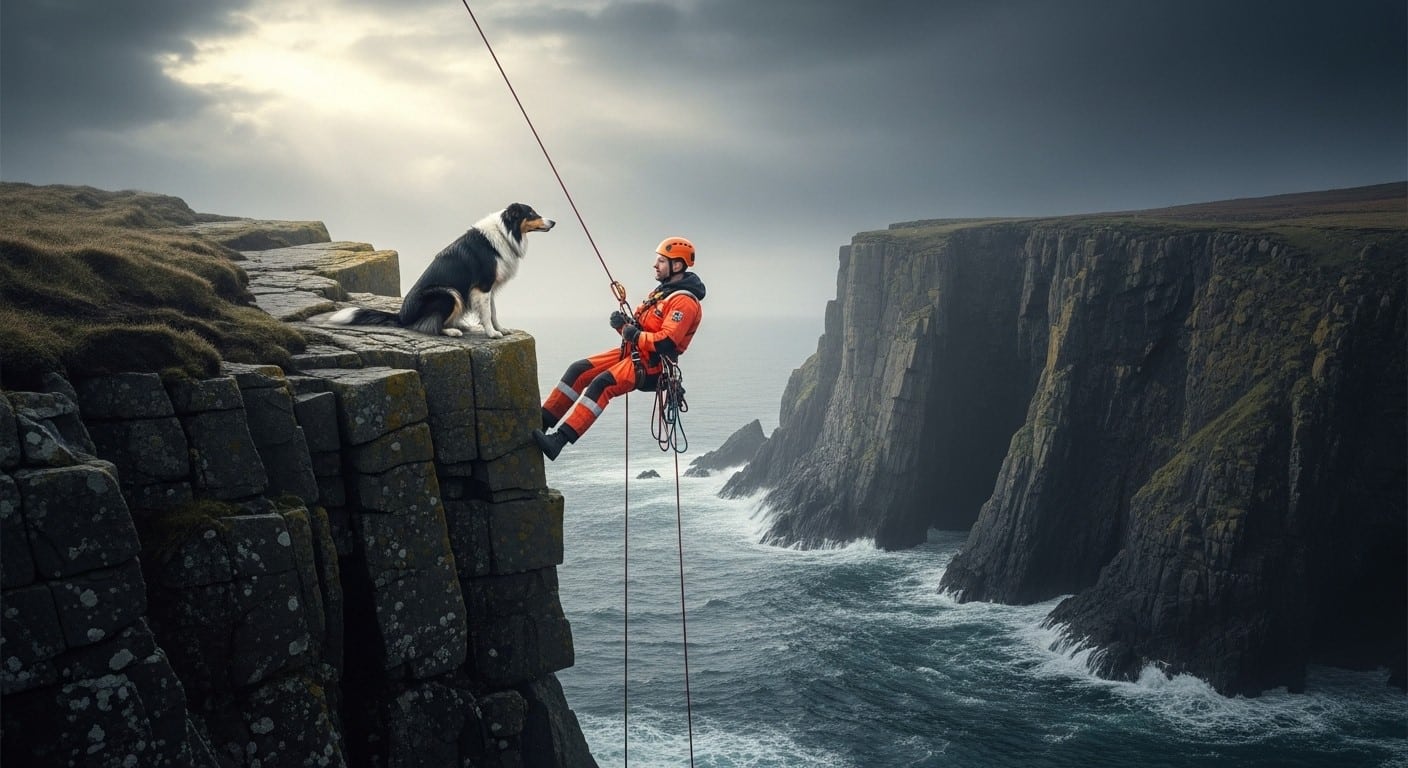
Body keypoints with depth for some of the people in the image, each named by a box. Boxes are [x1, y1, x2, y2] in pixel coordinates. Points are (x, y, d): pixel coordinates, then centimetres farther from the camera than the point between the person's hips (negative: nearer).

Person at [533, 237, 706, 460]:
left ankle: (558, 440, -36)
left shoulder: (684, 302, -14)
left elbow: (666, 343, -26)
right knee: (579, 370, -2)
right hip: (633, 353, 10)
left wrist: (635, 335, -14)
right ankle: (542, 421, -3)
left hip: (650, 366, -10)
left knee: (601, 384, -28)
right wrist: (623, 323, -2)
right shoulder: (664, 290, 18)